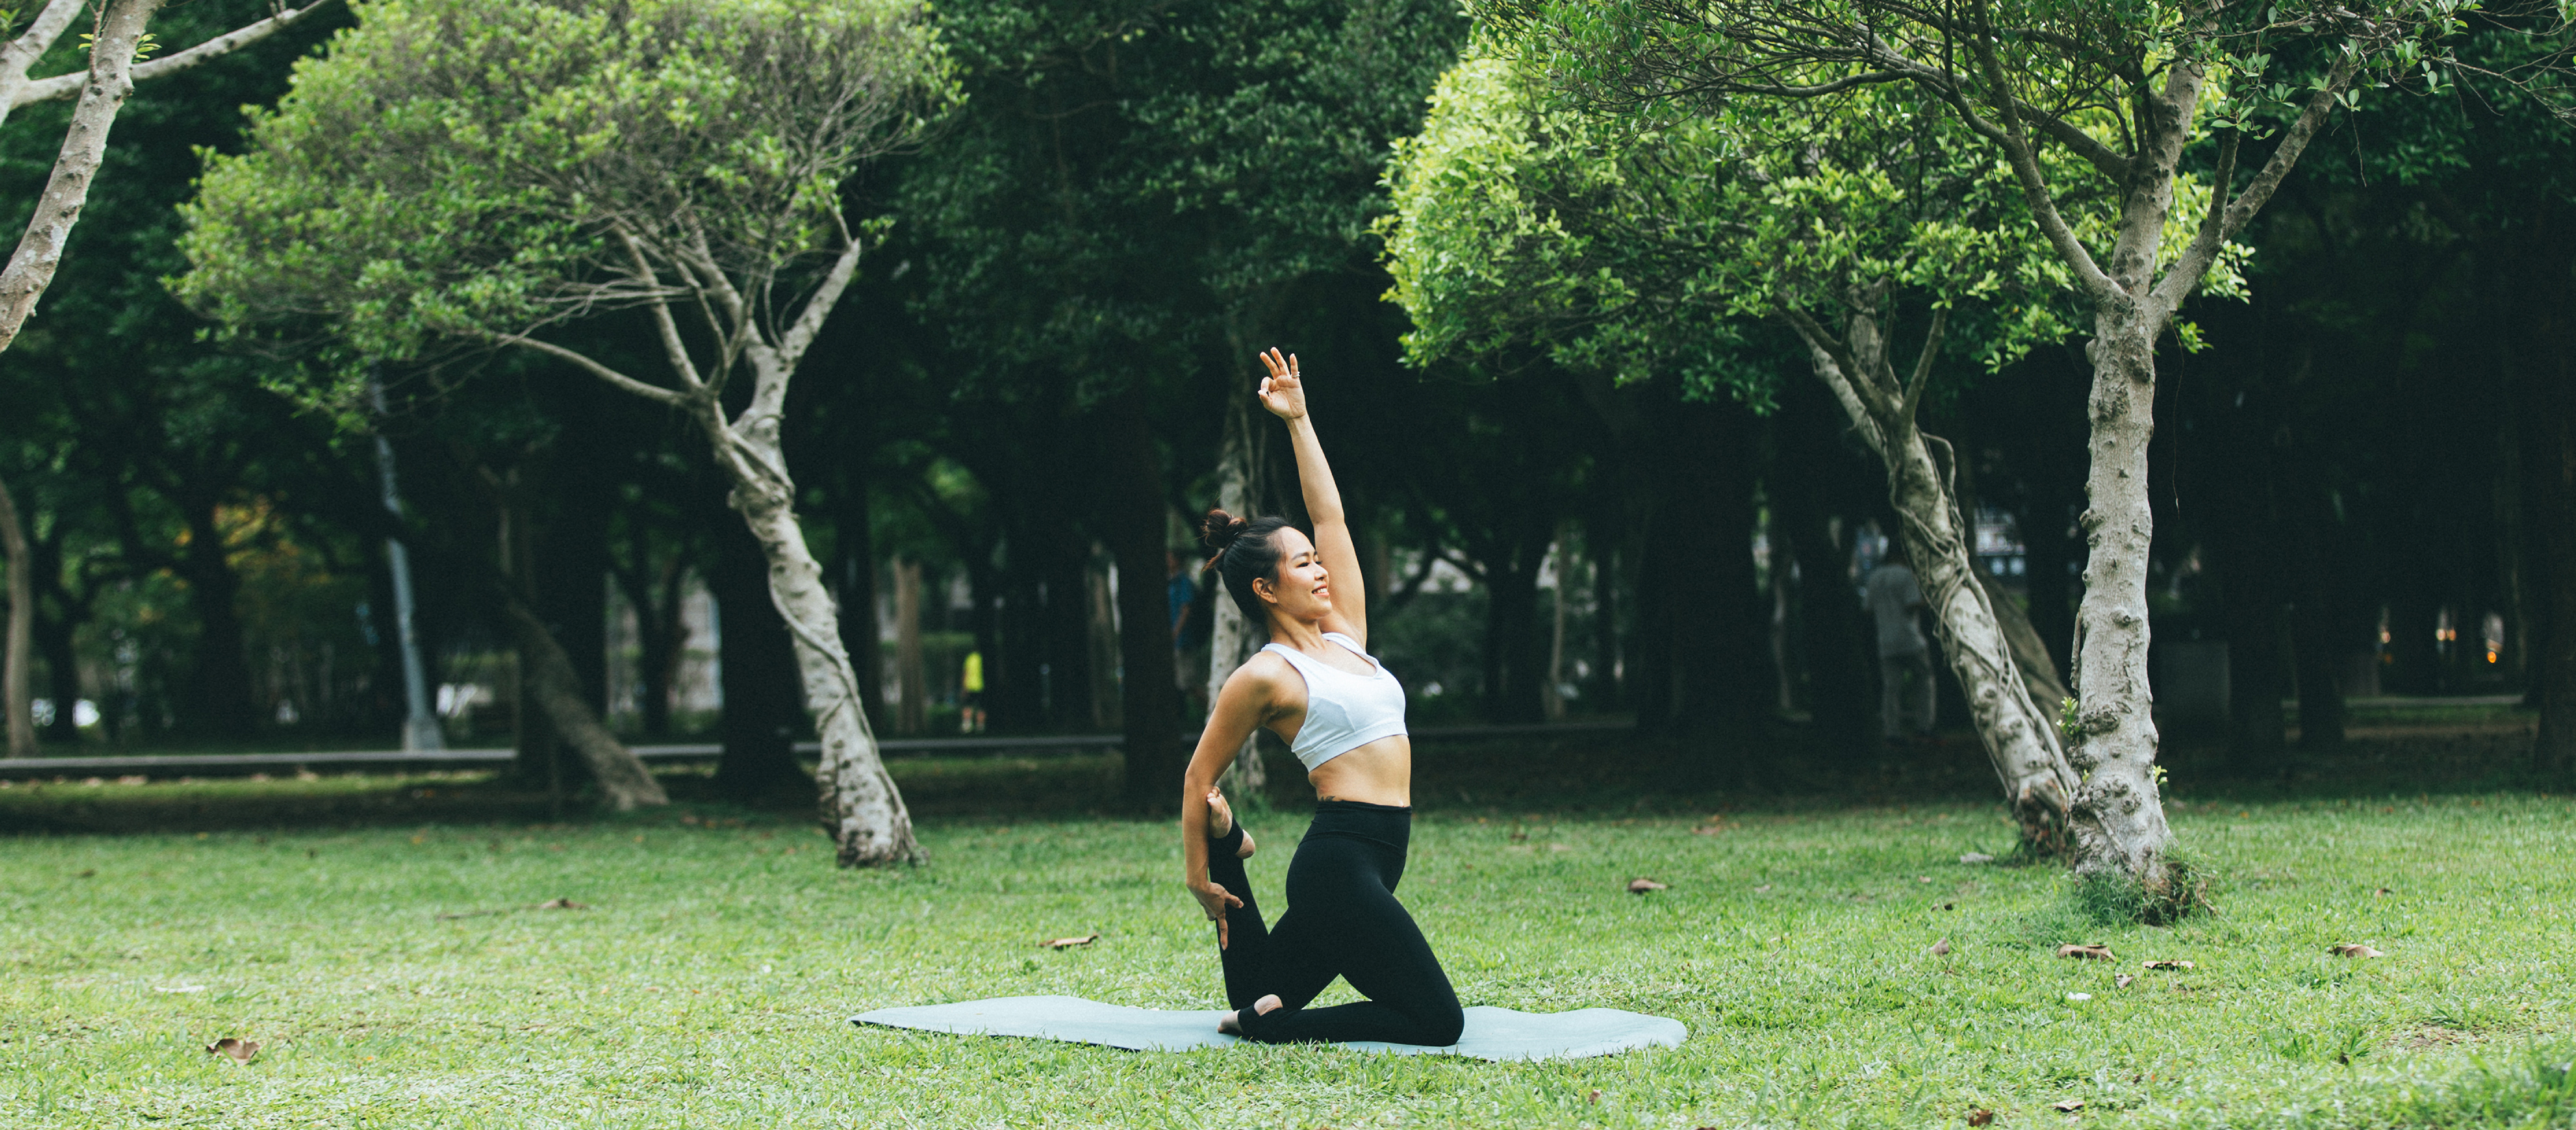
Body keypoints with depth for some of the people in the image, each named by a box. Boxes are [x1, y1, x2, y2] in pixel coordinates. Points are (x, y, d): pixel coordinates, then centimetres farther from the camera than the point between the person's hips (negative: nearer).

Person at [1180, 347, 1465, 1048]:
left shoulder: (1344, 637, 14)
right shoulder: (1265, 678, -7)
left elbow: (1330, 516, 18)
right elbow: (1200, 776, 1)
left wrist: (1298, 421, 14)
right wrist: (1197, 875, 5)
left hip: (1373, 858, 9)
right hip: (1339, 863, -9)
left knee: (1257, 998, 17)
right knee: (1438, 1022, -12)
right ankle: (1272, 1025, -7)